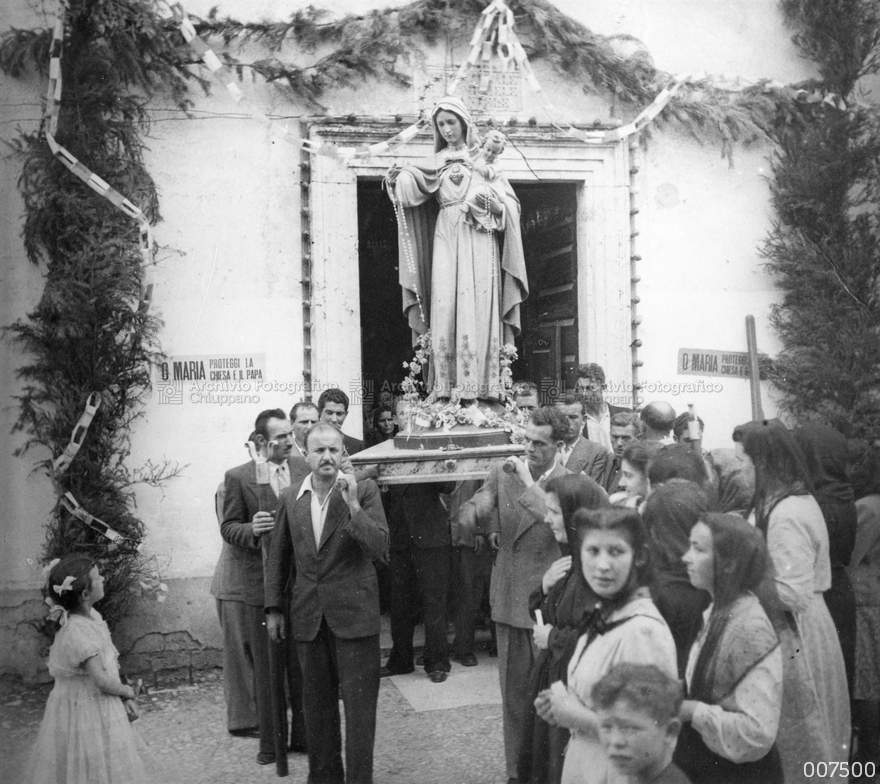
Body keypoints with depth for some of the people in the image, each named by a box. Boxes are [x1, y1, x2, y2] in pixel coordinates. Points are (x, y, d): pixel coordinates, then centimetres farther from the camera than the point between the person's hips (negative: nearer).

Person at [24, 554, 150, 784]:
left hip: (101, 711, 9)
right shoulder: (76, 633, -28)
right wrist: (128, 691, -7)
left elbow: (109, 664, 7)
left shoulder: (92, 616, 0)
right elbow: (103, 681, -25)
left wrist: (125, 700, -1)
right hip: (86, 714, -9)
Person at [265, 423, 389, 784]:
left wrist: (352, 505, -25)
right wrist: (273, 608, 10)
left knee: (359, 705, 1)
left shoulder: (364, 490, -6)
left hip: (354, 613, -3)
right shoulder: (290, 497, 4)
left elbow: (380, 547, -15)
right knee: (317, 704, 15)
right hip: (308, 616, 4)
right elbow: (277, 557, 12)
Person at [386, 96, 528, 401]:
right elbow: (411, 184, 1)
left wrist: (499, 207, -12)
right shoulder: (437, 162, 18)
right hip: (447, 240, 1)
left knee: (478, 309, -11)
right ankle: (447, 386, -11)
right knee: (446, 306, -9)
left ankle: (481, 385, -13)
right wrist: (398, 177, -20)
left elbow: (510, 202, 10)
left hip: (479, 239, -1)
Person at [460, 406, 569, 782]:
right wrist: (479, 515, -15)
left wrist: (529, 484, -26)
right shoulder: (503, 472, 2)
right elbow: (468, 514, 8)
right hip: (509, 599, 4)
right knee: (513, 694, 15)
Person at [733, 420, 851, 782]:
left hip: (794, 639, -9)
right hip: (802, 631, 9)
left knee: (797, 744, 5)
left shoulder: (786, 516, -23)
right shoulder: (799, 499, 7)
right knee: (812, 738, 19)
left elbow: (792, 595, -25)